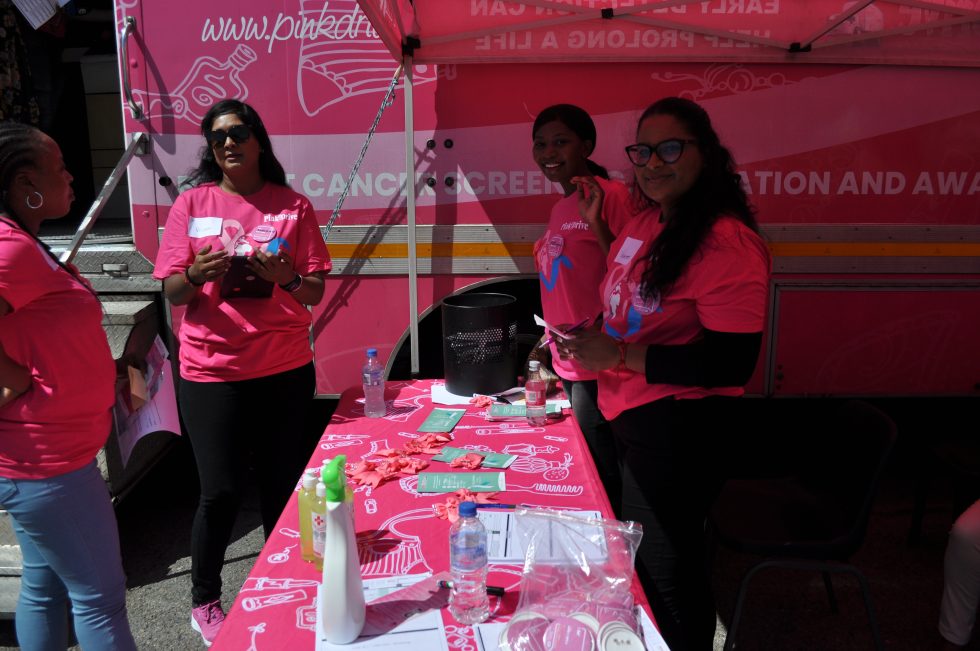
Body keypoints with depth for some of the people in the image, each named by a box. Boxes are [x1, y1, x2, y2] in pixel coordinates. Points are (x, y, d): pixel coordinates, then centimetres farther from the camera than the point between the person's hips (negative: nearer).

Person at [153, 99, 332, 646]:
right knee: (222, 492, 3)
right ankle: (205, 599, 28)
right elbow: (172, 292, 2)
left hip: (286, 370, 1)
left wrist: (287, 277, -19)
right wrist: (198, 274, -19)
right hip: (212, 374, -1)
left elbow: (316, 292, 2)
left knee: (282, 487, 8)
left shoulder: (293, 206, 4)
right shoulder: (193, 203, 3)